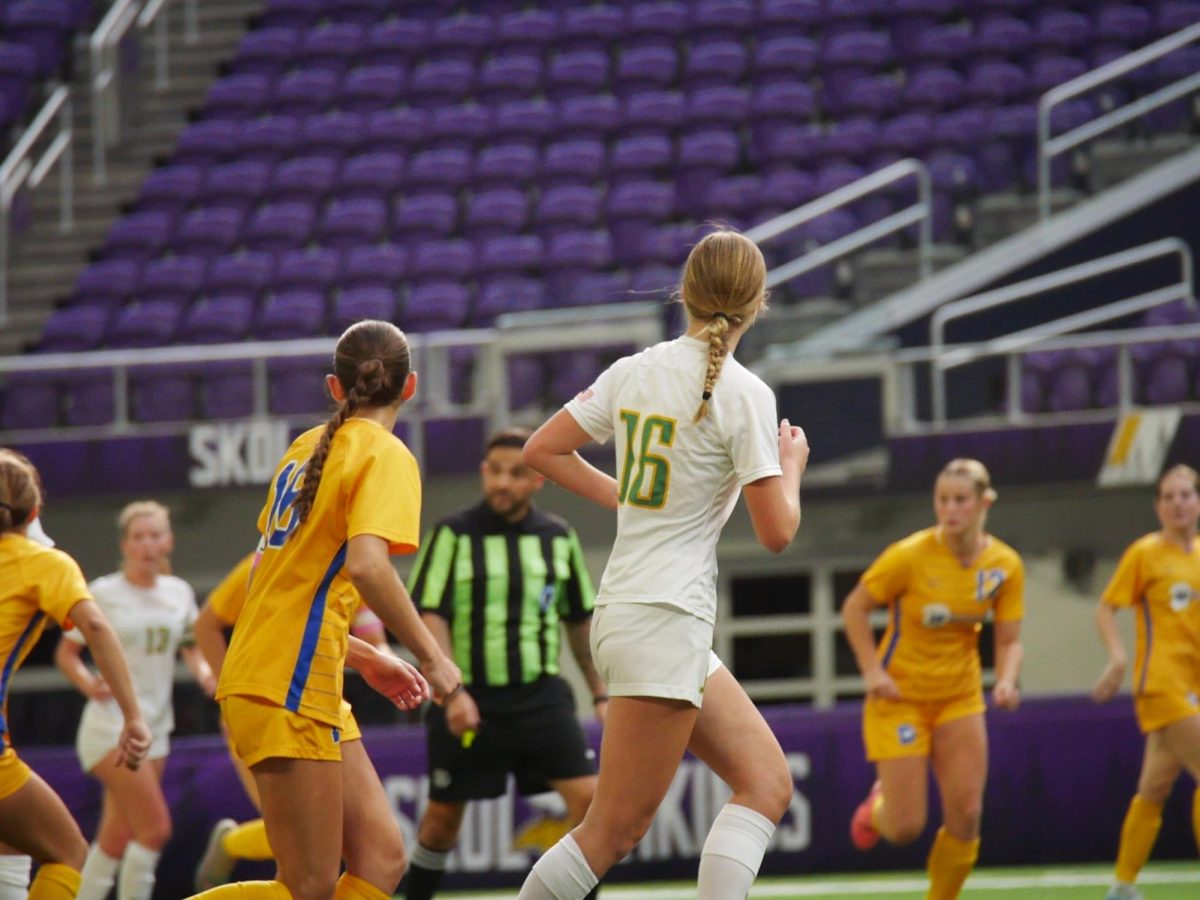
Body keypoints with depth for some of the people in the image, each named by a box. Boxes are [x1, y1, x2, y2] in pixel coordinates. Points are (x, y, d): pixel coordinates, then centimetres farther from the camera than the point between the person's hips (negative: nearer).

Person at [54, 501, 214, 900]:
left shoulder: (179, 593, 9)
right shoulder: (103, 593, -5)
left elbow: (192, 646, 20)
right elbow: (66, 653, 0)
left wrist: (207, 675, -2)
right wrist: (89, 684, -19)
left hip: (155, 727, 6)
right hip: (112, 724, -6)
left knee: (116, 840, 8)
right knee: (155, 827, -17)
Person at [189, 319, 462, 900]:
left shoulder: (307, 448, 16)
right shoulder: (385, 455, -8)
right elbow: (366, 566, -24)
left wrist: (362, 658, 26)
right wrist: (433, 656, -15)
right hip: (287, 689, -9)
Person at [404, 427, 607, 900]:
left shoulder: (559, 537, 5)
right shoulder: (454, 534, -7)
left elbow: (579, 620, 16)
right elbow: (429, 616, -11)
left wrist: (600, 693, 16)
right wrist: (453, 692, -22)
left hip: (540, 695, 3)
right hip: (469, 699, -3)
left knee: (588, 797, -11)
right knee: (443, 816, 6)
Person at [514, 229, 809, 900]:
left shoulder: (634, 372, 6)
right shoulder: (743, 393, -12)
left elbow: (542, 450, 13)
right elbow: (777, 532, -11)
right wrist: (792, 465, 7)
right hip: (665, 623, -8)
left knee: (767, 783, 7)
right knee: (614, 832, -5)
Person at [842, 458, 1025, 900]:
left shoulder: (1005, 565, -7)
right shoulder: (909, 556, -18)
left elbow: (1009, 640, -1)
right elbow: (854, 608, -7)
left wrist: (1006, 681, -22)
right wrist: (872, 671, -16)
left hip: (960, 698, 3)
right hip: (899, 696, -3)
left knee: (966, 817, -6)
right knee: (906, 827, -6)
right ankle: (877, 807, 32)